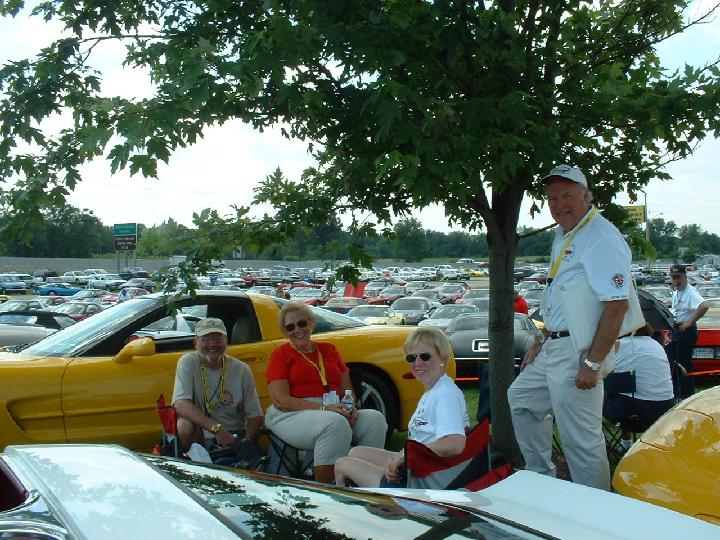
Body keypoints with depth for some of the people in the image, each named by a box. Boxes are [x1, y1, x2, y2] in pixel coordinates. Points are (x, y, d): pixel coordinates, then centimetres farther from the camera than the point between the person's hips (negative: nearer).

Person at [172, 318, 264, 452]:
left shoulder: (241, 370, -1)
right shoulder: (187, 363, -7)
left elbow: (255, 416, -1)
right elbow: (180, 404, -23)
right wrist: (217, 428, -32)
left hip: (235, 436, -1)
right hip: (202, 435, 1)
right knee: (185, 423, -30)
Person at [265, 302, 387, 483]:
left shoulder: (329, 349, 21)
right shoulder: (281, 354, 6)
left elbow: (347, 389, 19)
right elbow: (280, 400, -7)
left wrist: (351, 408, -6)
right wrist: (323, 408, -17)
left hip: (335, 411, 5)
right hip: (292, 415, -5)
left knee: (376, 418, -21)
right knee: (335, 423, -36)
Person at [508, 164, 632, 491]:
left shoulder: (602, 239, -17)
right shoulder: (563, 237, 16)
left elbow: (617, 304, -23)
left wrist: (593, 364, -25)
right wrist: (539, 345, 21)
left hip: (579, 352, -11)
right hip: (554, 348, 11)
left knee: (581, 440, -6)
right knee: (520, 398, 23)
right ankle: (541, 476, 34)